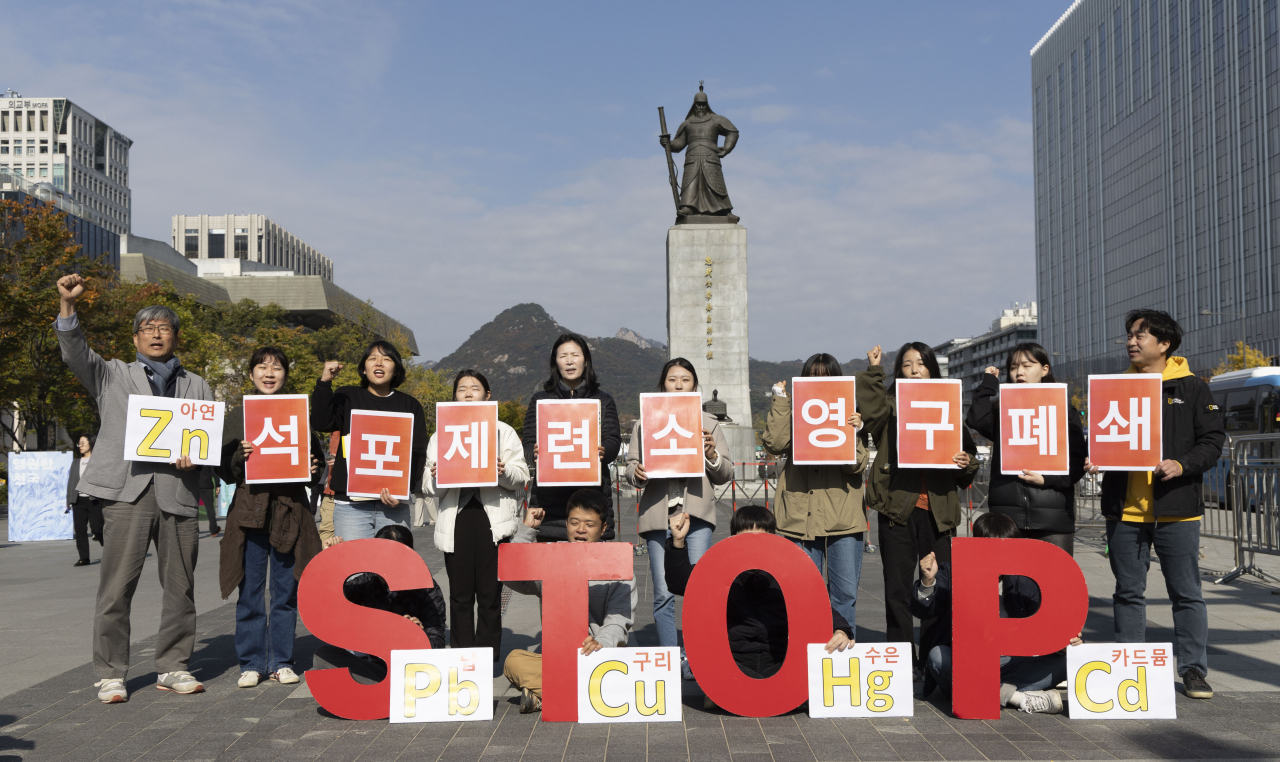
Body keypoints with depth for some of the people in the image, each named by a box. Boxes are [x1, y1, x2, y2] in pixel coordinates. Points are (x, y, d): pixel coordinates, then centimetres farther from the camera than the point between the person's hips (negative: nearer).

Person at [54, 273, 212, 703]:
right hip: (127, 491, -2)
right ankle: (110, 675, 6)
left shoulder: (198, 387, 21)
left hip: (179, 494, 2)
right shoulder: (113, 377, 18)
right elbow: (75, 353, 1)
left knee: (180, 587, 4)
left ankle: (173, 668, 15)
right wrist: (68, 305, -12)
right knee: (116, 587, -3)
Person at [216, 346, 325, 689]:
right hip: (249, 512, -1)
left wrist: (313, 470, -7)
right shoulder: (237, 417, 8)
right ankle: (251, 663, 13)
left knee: (287, 592, 5)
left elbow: (317, 461, 15)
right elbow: (224, 471, 6)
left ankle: (282, 661, 16)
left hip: (290, 510, 1)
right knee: (250, 592, 2)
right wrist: (241, 456, -14)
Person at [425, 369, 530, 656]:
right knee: (460, 595, 0)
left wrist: (504, 471, -15)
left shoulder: (504, 431, 15)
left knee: (490, 594, -3)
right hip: (456, 518, 1)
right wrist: (435, 477, -12)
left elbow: (522, 477, 7)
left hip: (492, 517, -1)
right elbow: (430, 490, 11)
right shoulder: (441, 435, 18)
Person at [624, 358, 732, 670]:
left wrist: (711, 453, -7)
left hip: (697, 512, 0)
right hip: (657, 513, 1)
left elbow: (726, 474, 13)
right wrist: (637, 473, -11)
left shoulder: (708, 424, 16)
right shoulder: (645, 423, 15)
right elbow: (631, 467, 12)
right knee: (663, 594, 0)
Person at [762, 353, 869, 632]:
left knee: (845, 592, 1)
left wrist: (854, 431, -16)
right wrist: (780, 401, -4)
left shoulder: (850, 414, 10)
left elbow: (857, 465, -1)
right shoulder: (794, 414, 11)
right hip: (801, 515, 0)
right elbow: (775, 444, -9)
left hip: (844, 515, 0)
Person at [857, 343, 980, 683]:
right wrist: (873, 371, -10)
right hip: (898, 506, -1)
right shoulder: (890, 403, 7)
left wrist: (966, 462, -4)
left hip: (938, 510, 2)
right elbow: (870, 412, -15)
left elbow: (968, 449, 17)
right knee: (898, 590, 2)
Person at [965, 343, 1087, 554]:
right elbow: (977, 420, -7)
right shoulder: (1001, 409, 16)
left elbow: (1077, 463, 4)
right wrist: (988, 382, 6)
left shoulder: (1064, 411, 11)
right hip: (1006, 515, 1)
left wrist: (1046, 479, -12)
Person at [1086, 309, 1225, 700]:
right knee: (1128, 592, 9)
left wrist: (1182, 465, -16)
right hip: (1124, 509, 3)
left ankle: (1193, 670, 14)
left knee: (1186, 593, 3)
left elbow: (1213, 439, -1)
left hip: (1175, 509, -3)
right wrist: (1095, 460, -3)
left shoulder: (1191, 389, 3)